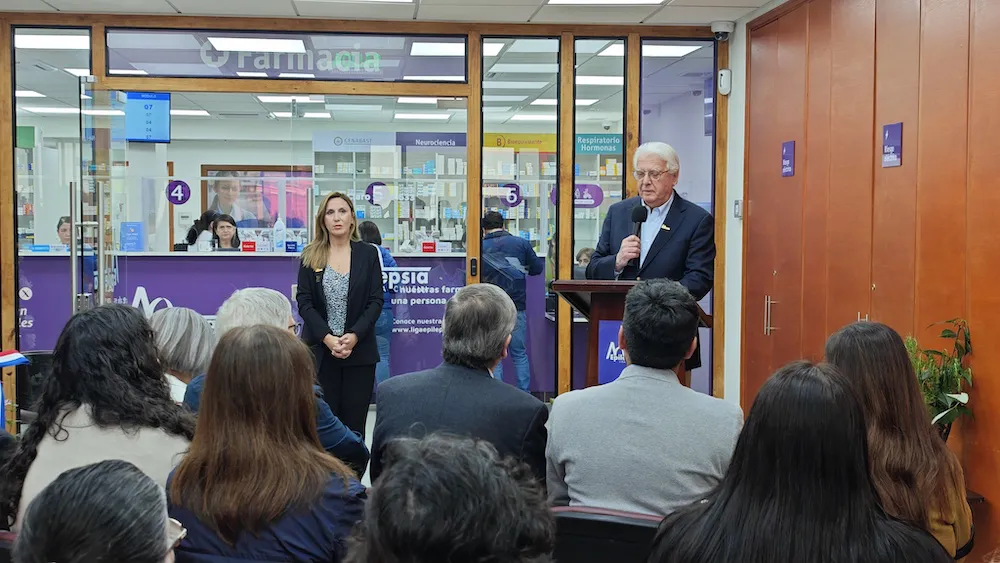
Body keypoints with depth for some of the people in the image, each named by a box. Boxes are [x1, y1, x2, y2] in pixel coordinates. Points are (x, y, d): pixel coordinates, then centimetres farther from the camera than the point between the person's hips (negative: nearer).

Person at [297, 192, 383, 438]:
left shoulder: (368, 254, 4)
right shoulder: (311, 256, 4)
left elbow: (376, 301, 0)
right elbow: (304, 301, 0)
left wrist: (354, 336, -13)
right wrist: (327, 337, -13)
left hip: (360, 350, 0)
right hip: (320, 350, 0)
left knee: (354, 424, 1)